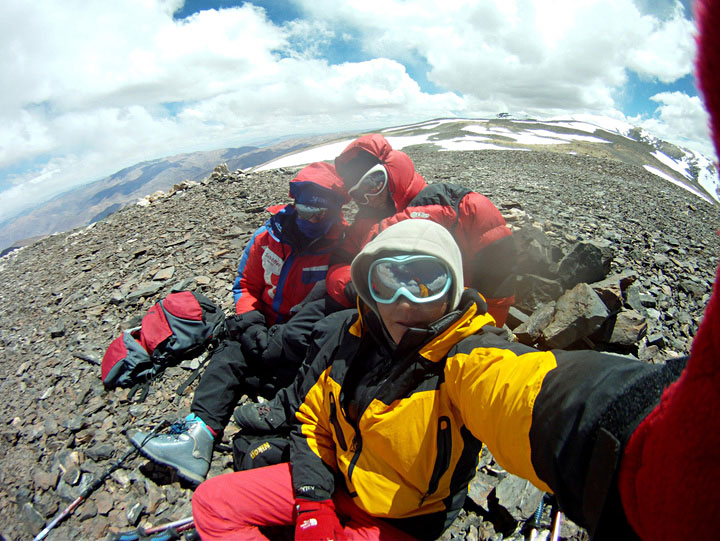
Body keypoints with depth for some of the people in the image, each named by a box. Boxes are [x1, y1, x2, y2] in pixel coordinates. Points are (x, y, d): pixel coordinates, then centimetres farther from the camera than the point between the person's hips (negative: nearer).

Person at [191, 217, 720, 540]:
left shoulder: (466, 357, -28)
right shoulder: (352, 336, -10)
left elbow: (532, 394, -54)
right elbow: (311, 419, 3)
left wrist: (646, 441, -76)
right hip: (333, 482, 5)